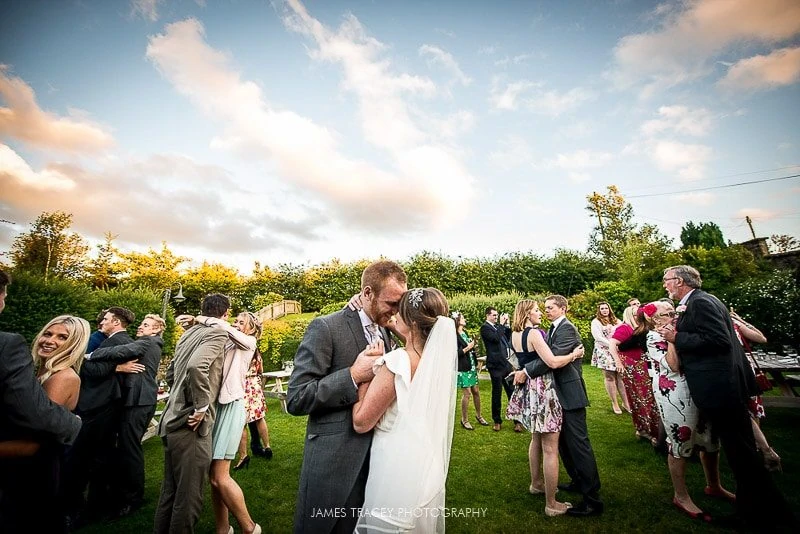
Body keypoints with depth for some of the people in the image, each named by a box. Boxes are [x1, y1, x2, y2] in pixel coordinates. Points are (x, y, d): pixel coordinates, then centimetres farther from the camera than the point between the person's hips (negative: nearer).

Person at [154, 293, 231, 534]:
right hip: (190, 426, -9)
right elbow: (197, 366, -32)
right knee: (189, 496, 5)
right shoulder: (217, 333, -14)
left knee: (170, 491, 21)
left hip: (172, 421, 9)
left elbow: (171, 373, 21)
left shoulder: (189, 333, 12)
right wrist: (201, 407, -21)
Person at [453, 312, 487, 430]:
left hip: (472, 367, 8)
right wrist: (467, 348, -17)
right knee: (467, 393, -1)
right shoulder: (454, 335, -15)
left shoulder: (465, 332, 11)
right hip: (463, 369, -8)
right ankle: (464, 420, 15)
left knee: (476, 392, 13)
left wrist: (473, 345, 5)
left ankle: (478, 415, 31)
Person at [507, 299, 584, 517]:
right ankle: (551, 504, 11)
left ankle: (536, 483, 41)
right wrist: (574, 354, -10)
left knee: (536, 439, 25)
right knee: (550, 449, 1)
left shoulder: (515, 335, 6)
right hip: (542, 390, -9)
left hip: (528, 389, 9)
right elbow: (553, 362, -24)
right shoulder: (534, 333, -20)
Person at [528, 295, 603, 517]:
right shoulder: (554, 329, 14)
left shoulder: (567, 328, -16)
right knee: (564, 441, 19)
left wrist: (526, 371, -23)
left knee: (578, 443, -3)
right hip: (559, 393, 10)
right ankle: (578, 482, 36)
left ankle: (592, 498, 8)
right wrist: (524, 369, 1)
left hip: (570, 394, -10)